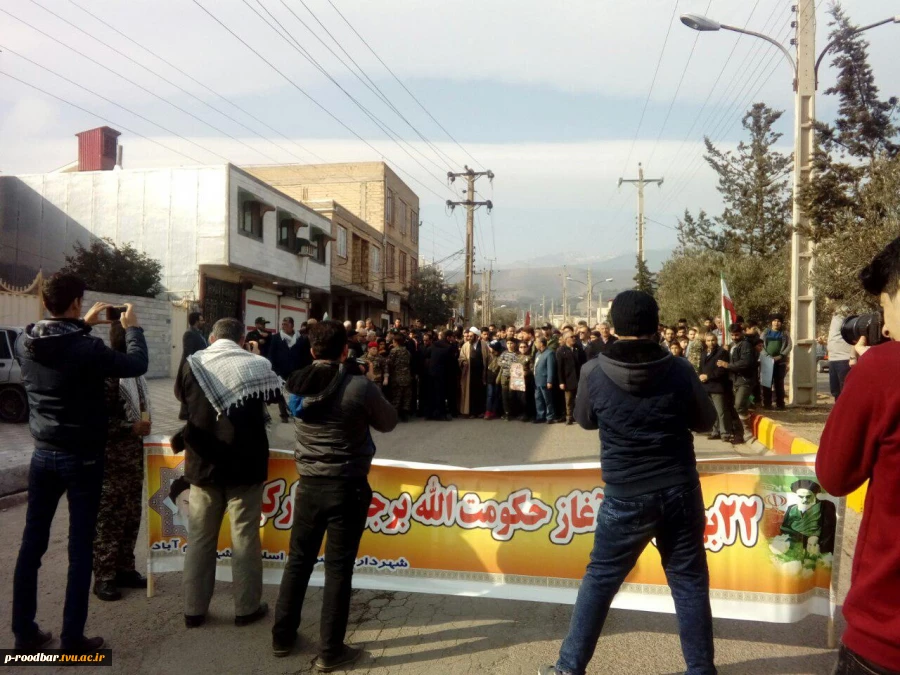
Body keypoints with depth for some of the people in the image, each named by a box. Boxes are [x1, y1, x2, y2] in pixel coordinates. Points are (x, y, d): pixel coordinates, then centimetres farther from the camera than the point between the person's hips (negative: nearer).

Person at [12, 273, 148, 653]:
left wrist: (83, 326, 20)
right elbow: (137, 365, -10)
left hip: (43, 455, 6)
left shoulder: (25, 344, -4)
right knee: (80, 549, 5)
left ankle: (24, 633, 25)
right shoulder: (88, 349, -21)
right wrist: (132, 328, 3)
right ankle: (72, 640, 13)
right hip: (82, 459, -5)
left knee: (32, 543, 15)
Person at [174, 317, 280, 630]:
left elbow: (182, 399, 15)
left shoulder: (192, 365, -3)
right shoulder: (257, 365, -8)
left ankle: (194, 609, 22)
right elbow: (275, 394, 11)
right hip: (245, 463, -2)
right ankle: (247, 608, 17)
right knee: (245, 538, 8)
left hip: (203, 463, 2)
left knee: (200, 538, 14)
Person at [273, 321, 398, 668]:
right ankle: (331, 650, 17)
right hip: (347, 487, -4)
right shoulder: (360, 387, -18)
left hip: (309, 485, 5)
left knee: (298, 560, 18)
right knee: (338, 568, 6)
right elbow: (388, 423, -3)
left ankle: (283, 636, 31)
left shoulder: (298, 385, -3)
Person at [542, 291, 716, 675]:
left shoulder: (594, 372, -9)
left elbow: (585, 420, 8)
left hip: (626, 498, -1)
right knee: (689, 580, 14)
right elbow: (706, 421, 8)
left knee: (600, 578, 11)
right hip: (679, 492, 1)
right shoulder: (679, 370, -7)